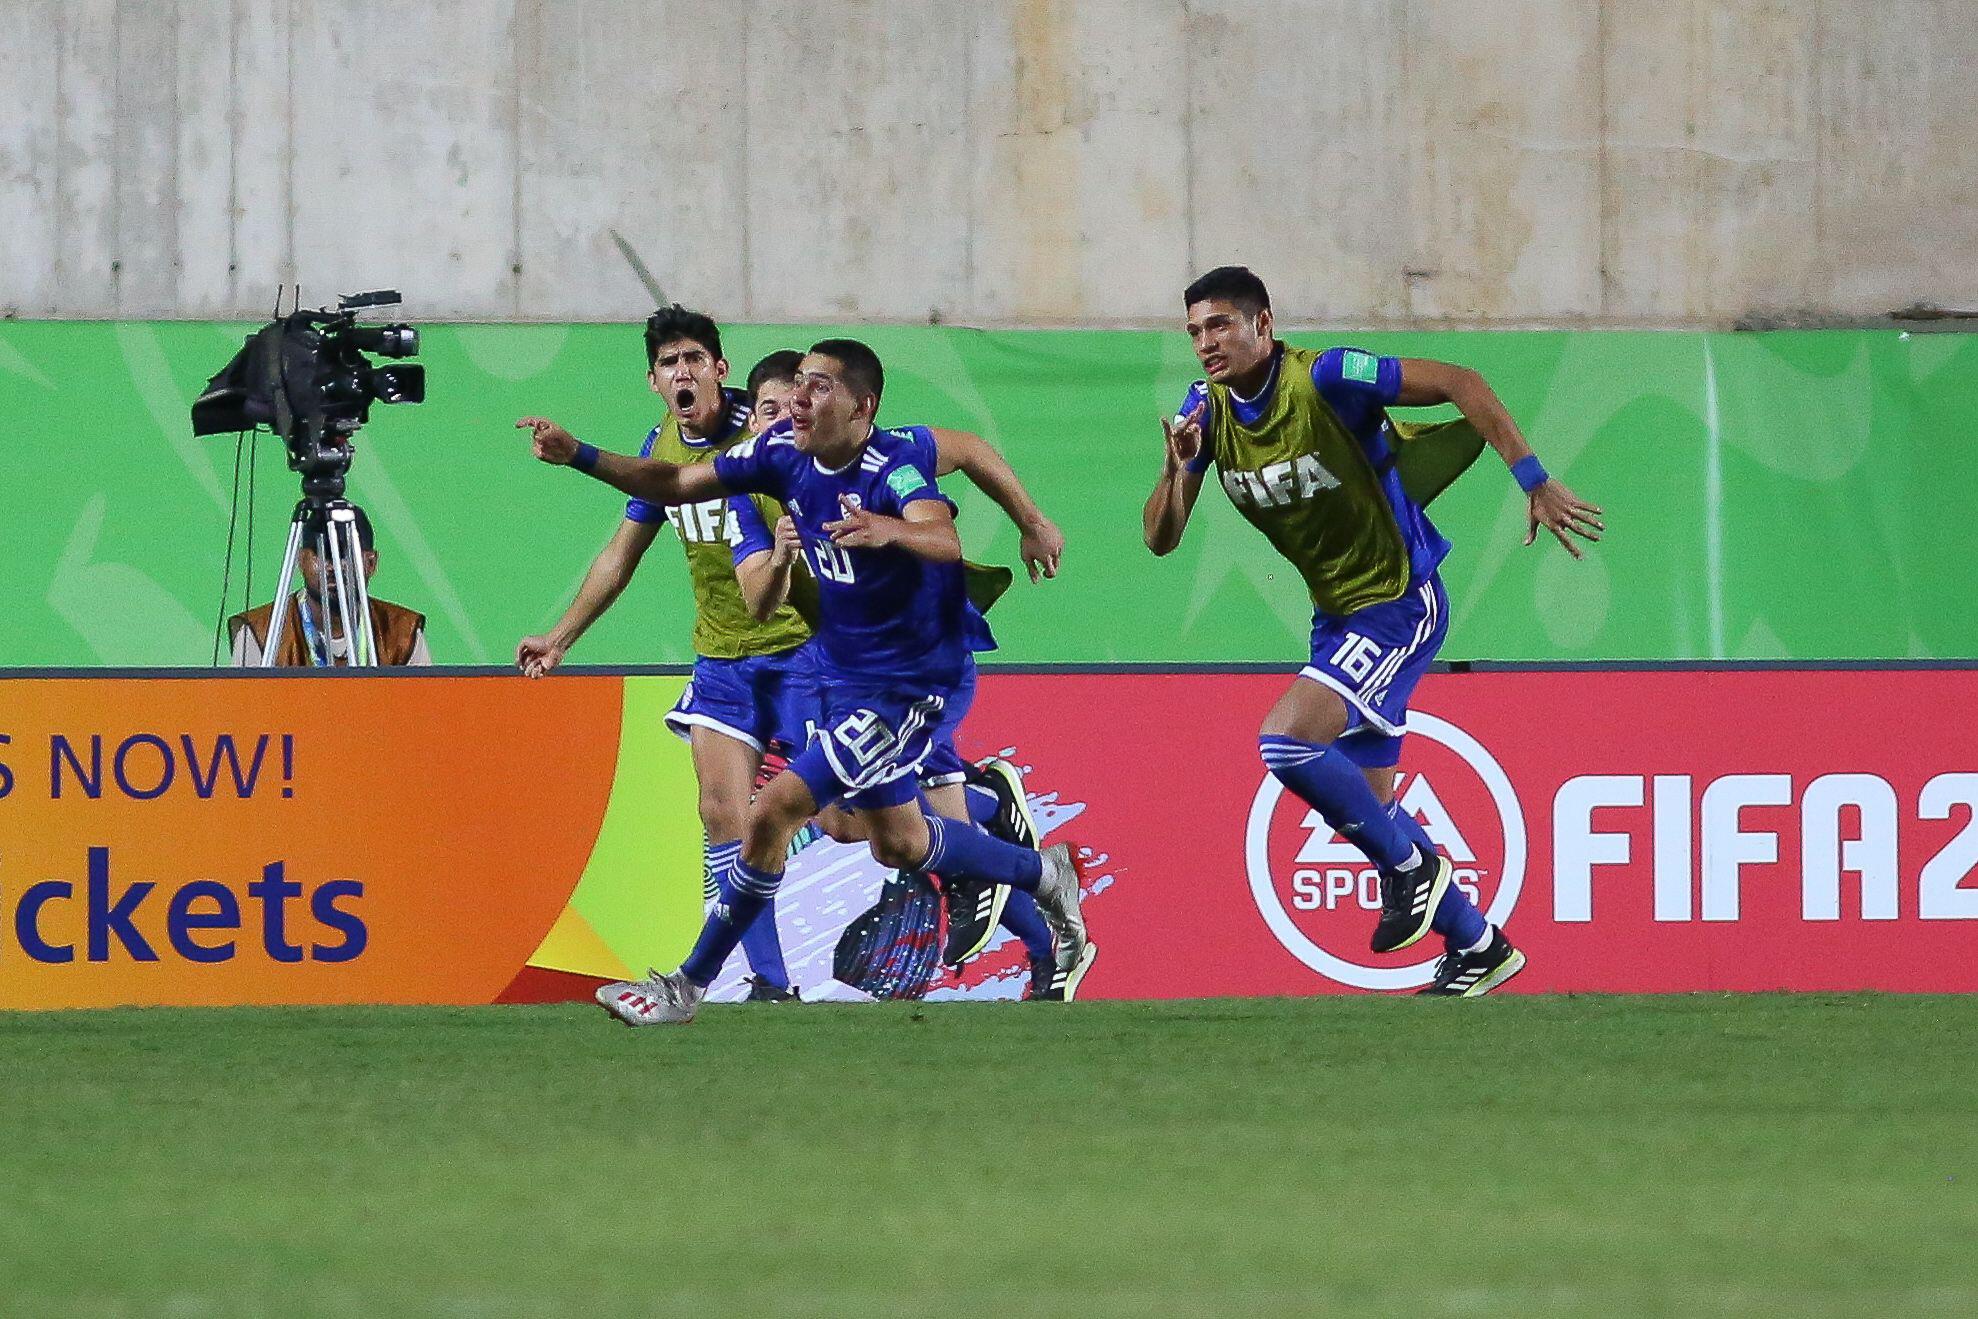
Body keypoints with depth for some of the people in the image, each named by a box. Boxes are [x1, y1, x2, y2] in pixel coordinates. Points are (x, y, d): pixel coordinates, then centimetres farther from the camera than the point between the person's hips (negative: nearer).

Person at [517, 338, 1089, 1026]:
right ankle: (1044, 876, 43)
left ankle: (688, 985, -4)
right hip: (844, 677, 9)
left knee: (772, 812, -15)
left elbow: (944, 539, -45)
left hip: (903, 686, -9)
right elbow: (677, 484, 2)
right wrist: (578, 455, -11)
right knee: (899, 844, 21)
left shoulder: (892, 467, -26)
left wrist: (891, 530, -67)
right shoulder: (785, 452, -4)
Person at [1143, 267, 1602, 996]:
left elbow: (1459, 383, -20)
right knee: (1365, 804, 11)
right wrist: (1177, 469, -23)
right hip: (1336, 612, 8)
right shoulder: (1206, 410, -1)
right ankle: (1479, 947, 27)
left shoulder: (1324, 378, -21)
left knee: (1286, 741, -24)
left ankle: (1410, 867, -4)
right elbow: (1159, 539, -2)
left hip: (1398, 603, -8)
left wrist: (1535, 483, -23)